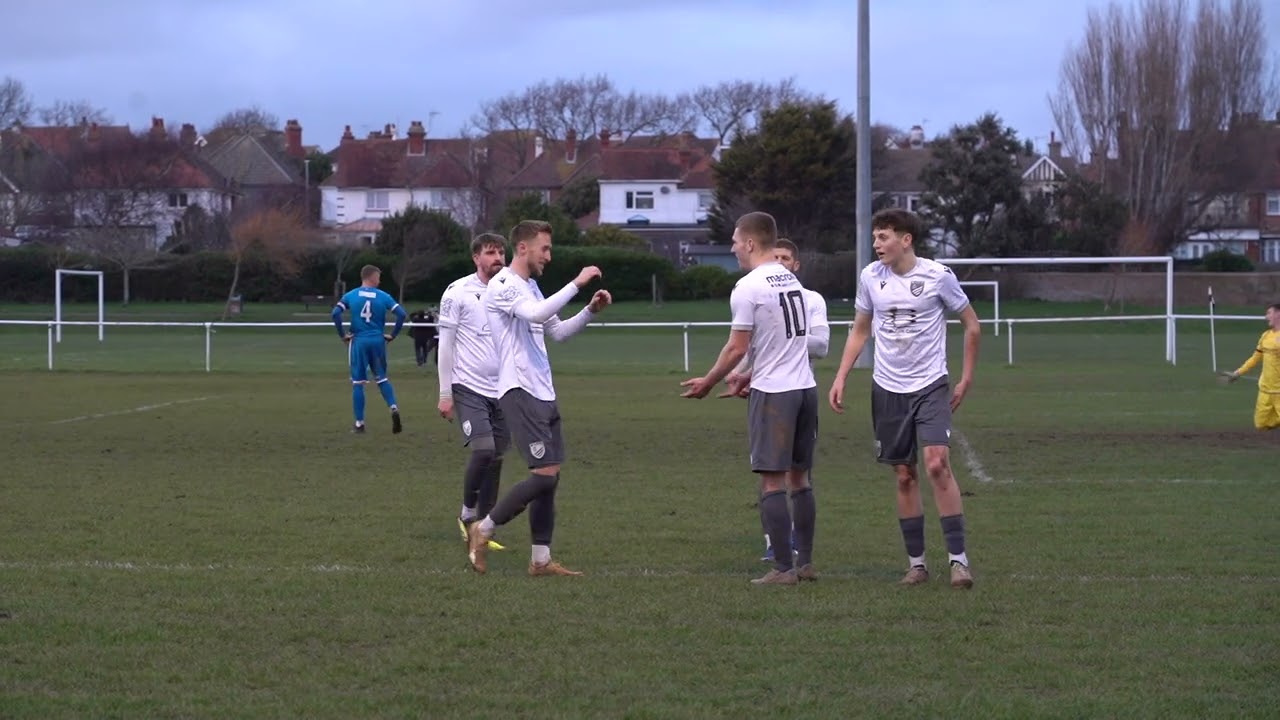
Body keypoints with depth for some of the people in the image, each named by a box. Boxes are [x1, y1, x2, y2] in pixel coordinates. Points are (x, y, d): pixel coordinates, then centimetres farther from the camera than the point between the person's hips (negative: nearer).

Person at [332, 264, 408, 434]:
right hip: (378, 341, 1)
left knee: (358, 383, 5)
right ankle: (394, 408, -7)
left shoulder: (351, 296, 1)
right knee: (382, 378, 17)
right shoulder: (383, 297, 0)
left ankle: (359, 424, 6)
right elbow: (402, 314, -8)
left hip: (358, 342, 0)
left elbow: (336, 313, -11)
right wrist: (393, 335, 2)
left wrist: (342, 334, -1)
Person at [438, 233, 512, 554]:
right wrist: (445, 394, -5)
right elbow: (445, 344, -2)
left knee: (496, 458, 4)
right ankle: (467, 515, 4)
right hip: (469, 388, -5)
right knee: (483, 451, -17)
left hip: (502, 391, 5)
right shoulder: (458, 293, -4)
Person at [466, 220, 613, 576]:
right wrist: (577, 283, -24)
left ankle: (541, 559, 11)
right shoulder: (503, 285, -11)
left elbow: (557, 331, 25)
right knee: (545, 473, -14)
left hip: (544, 395, 10)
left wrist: (590, 310, 11)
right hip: (520, 393, -10)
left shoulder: (530, 287, 19)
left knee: (550, 476, 7)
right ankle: (483, 530, -1)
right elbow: (537, 314, -28)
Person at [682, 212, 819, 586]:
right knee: (799, 478, 13)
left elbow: (738, 348, -10)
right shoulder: (792, 281, 13)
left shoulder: (748, 288, -12)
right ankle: (805, 562, 16)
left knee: (772, 482, -3)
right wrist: (749, 377, 26)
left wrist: (708, 382, 4)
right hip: (805, 387, 8)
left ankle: (783, 568, -4)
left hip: (773, 393, -7)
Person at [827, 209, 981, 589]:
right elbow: (860, 330, 15)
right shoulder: (870, 276, 2)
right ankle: (916, 563, 15)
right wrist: (841, 378, 6)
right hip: (888, 389, 4)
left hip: (931, 386, -4)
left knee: (937, 464, -18)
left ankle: (959, 559, -14)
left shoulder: (937, 275, -9)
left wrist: (966, 380, 2)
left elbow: (972, 325, 3)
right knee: (904, 476, 6)